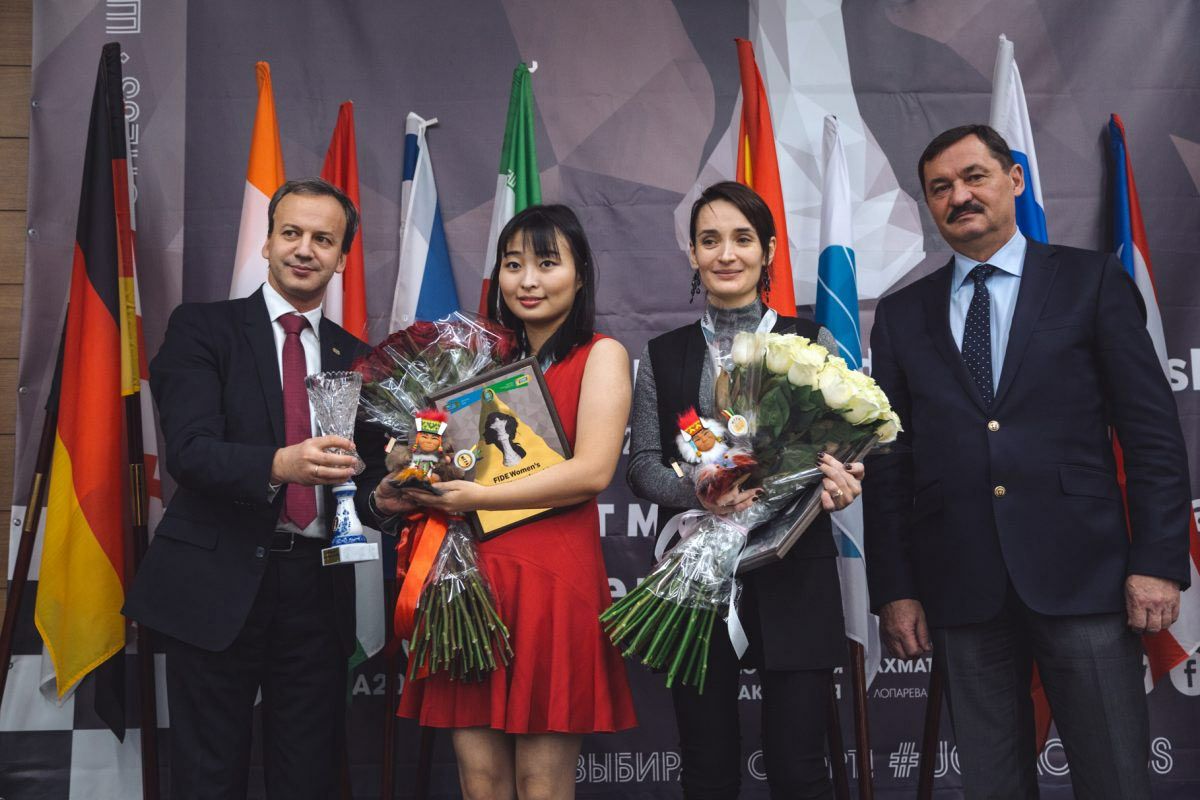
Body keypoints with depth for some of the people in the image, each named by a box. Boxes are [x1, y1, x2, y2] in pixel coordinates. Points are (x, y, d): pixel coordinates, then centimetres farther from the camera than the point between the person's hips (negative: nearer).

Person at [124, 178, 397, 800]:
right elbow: (188, 447, -13)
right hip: (218, 584, -3)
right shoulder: (201, 328, 0)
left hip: (317, 586, 4)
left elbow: (368, 468, 13)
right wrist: (279, 464, -31)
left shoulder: (355, 358, 13)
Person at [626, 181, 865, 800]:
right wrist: (699, 492, -16)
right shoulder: (662, 355, 10)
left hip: (793, 576, -1)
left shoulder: (812, 342, 6)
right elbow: (642, 465, 4)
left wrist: (836, 478, -18)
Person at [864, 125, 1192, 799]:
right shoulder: (902, 315, 12)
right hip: (961, 590, 2)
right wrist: (894, 589, 5)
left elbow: (1153, 433, 1)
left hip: (1080, 577, -2)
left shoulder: (1093, 281, 5)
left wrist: (1159, 562, -7)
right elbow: (891, 461, 10)